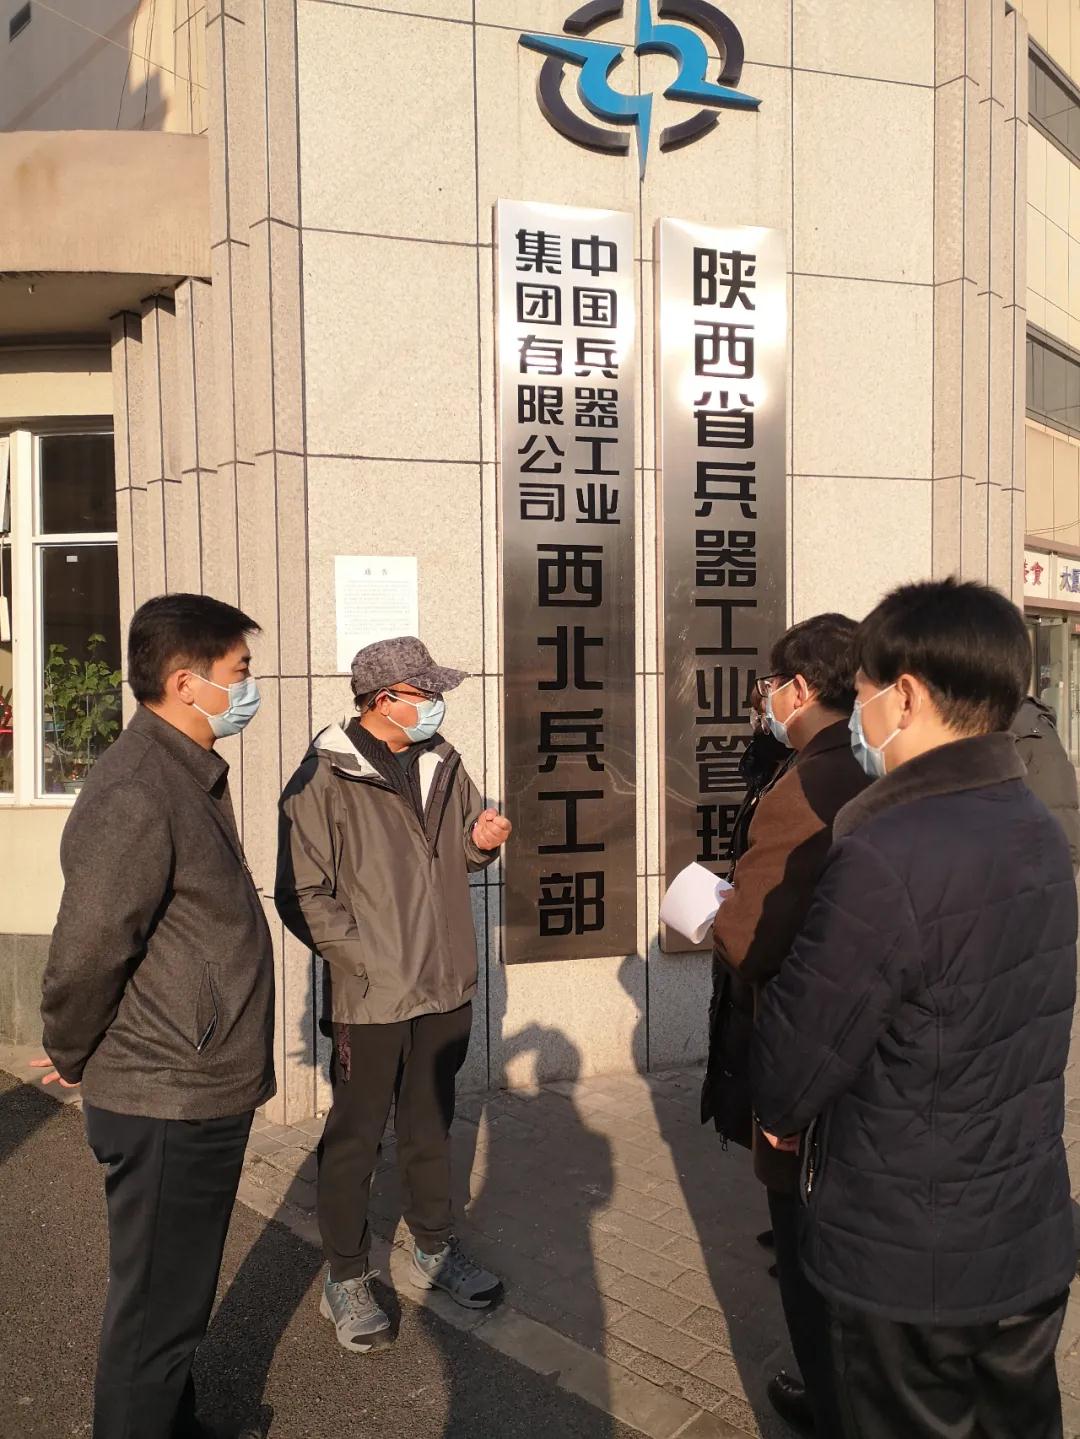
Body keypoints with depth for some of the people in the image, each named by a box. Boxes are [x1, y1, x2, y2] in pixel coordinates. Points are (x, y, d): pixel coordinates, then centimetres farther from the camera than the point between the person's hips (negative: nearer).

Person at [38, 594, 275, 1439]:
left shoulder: (189, 775, 9)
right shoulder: (136, 797, -25)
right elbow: (85, 956, -24)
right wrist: (74, 1061, -6)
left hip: (203, 1095, 10)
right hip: (166, 1110, -10)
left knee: (179, 1299, 26)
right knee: (156, 1314, 10)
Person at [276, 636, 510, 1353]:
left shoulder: (443, 762, 6)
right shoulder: (325, 780, -14)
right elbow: (302, 895, -14)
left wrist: (480, 842, -4)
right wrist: (366, 958, -16)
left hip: (446, 986, 6)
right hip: (371, 996, -6)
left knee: (431, 1126, 21)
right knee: (355, 1139, 9)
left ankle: (435, 1249, 39)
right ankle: (346, 1280, 27)